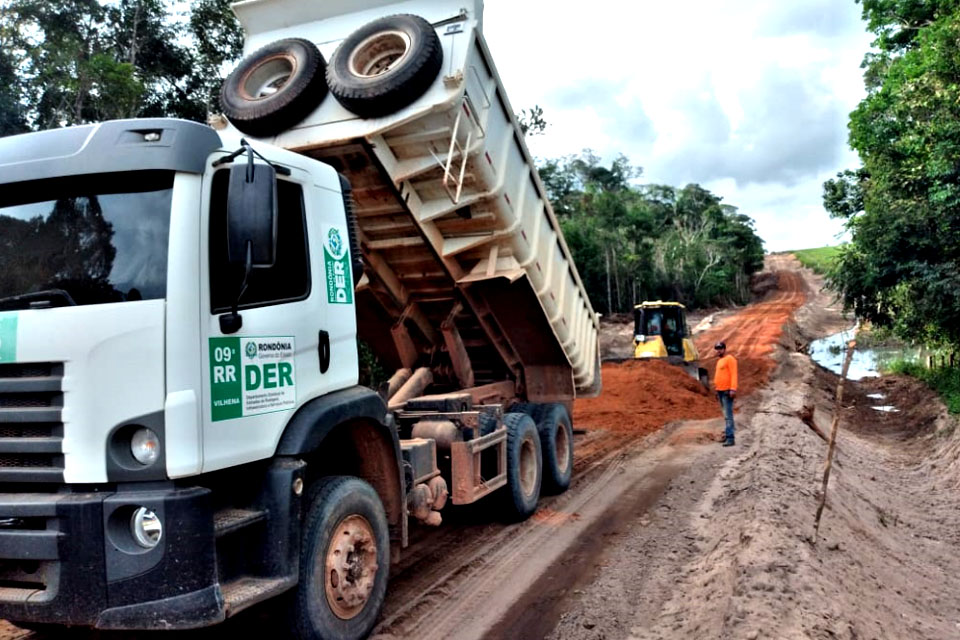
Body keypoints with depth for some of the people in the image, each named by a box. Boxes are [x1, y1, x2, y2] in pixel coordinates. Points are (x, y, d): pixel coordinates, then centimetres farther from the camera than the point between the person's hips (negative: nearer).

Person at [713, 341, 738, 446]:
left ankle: (730, 438, -14)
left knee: (728, 415, -12)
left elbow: (734, 374, -15)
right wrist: (717, 390, 18)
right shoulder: (719, 361, 19)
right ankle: (728, 435, 14)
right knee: (726, 415, 10)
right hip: (720, 391, 9)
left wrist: (733, 389, -23)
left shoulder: (729, 359, -7)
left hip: (727, 391, -9)